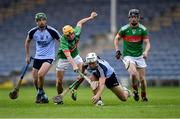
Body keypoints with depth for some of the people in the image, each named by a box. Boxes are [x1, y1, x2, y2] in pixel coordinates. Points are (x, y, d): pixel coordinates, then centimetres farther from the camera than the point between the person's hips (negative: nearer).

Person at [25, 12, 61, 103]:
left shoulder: (52, 31, -15)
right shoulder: (33, 32, -4)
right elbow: (27, 42, 15)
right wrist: (27, 56, 15)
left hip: (48, 57, -4)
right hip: (37, 57, 5)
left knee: (40, 74, -27)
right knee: (35, 80, 2)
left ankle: (40, 93, -3)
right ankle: (43, 96, 25)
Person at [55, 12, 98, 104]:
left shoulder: (76, 33, -22)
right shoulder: (63, 41, -37)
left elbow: (80, 23, 0)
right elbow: (68, 55, -47)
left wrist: (90, 17, 3)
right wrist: (74, 65, -60)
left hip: (75, 55, 4)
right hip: (63, 58, -4)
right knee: (59, 81, -6)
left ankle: (74, 90, 8)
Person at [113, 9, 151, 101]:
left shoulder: (143, 29, -5)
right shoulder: (124, 29, -6)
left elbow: (147, 42, -7)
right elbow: (116, 39, 8)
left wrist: (146, 51, -27)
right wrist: (117, 50, -4)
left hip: (139, 56, 2)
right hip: (128, 56, -2)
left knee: (142, 78, 2)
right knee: (133, 73, -26)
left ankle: (144, 96, 26)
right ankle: (135, 90, 0)